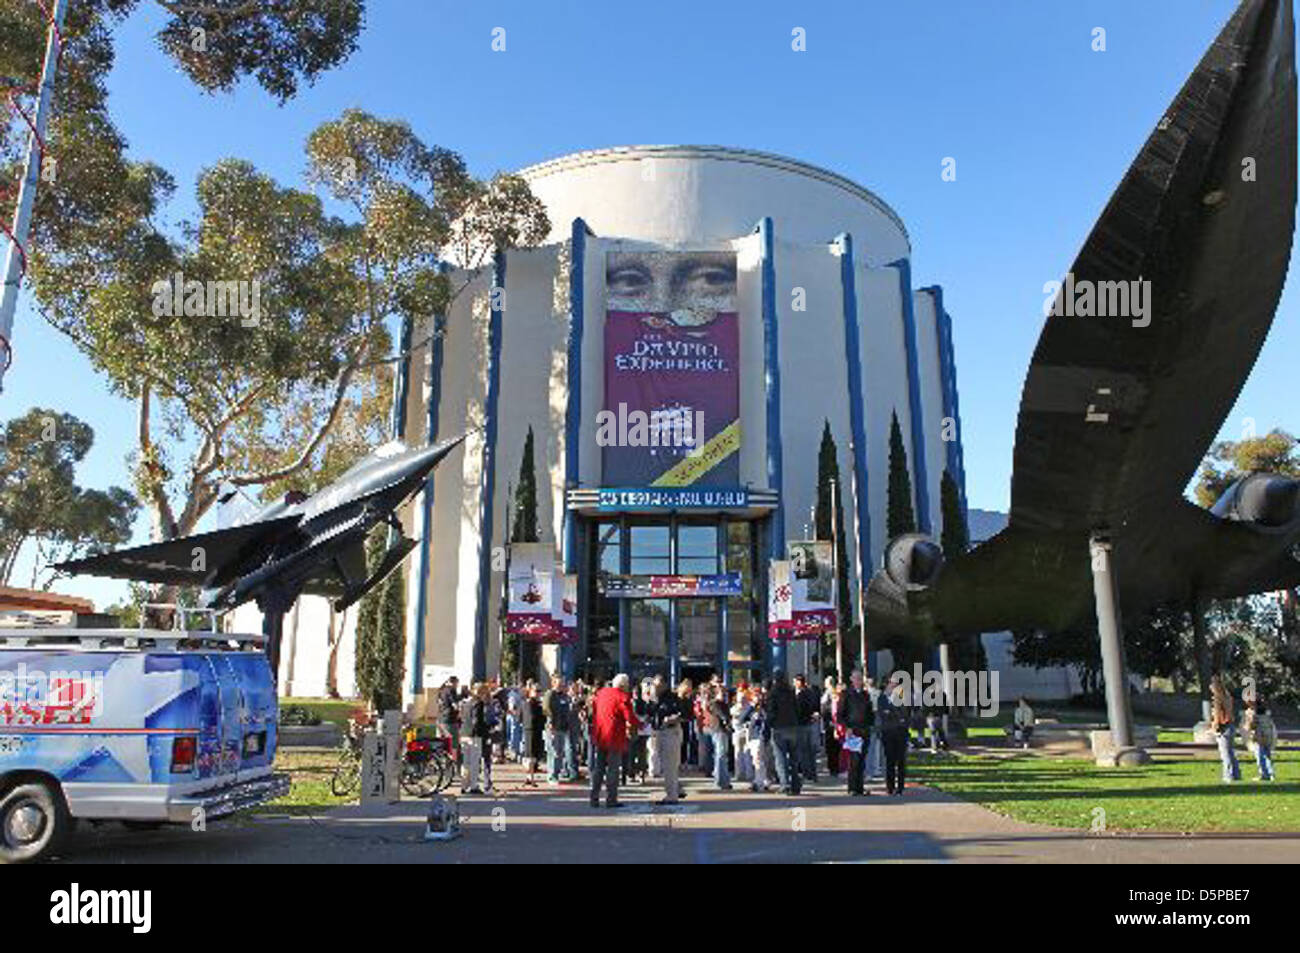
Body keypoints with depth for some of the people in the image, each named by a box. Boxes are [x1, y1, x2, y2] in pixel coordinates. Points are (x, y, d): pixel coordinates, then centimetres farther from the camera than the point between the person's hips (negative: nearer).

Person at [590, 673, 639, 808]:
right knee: (613, 769, 2)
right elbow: (631, 719, -13)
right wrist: (632, 729, 5)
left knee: (598, 768, 12)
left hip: (598, 736, 6)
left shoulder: (601, 693, 10)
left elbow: (594, 712, 18)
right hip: (614, 737, -6)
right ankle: (611, 799, 4)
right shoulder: (623, 697, -11)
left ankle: (594, 798, 14)